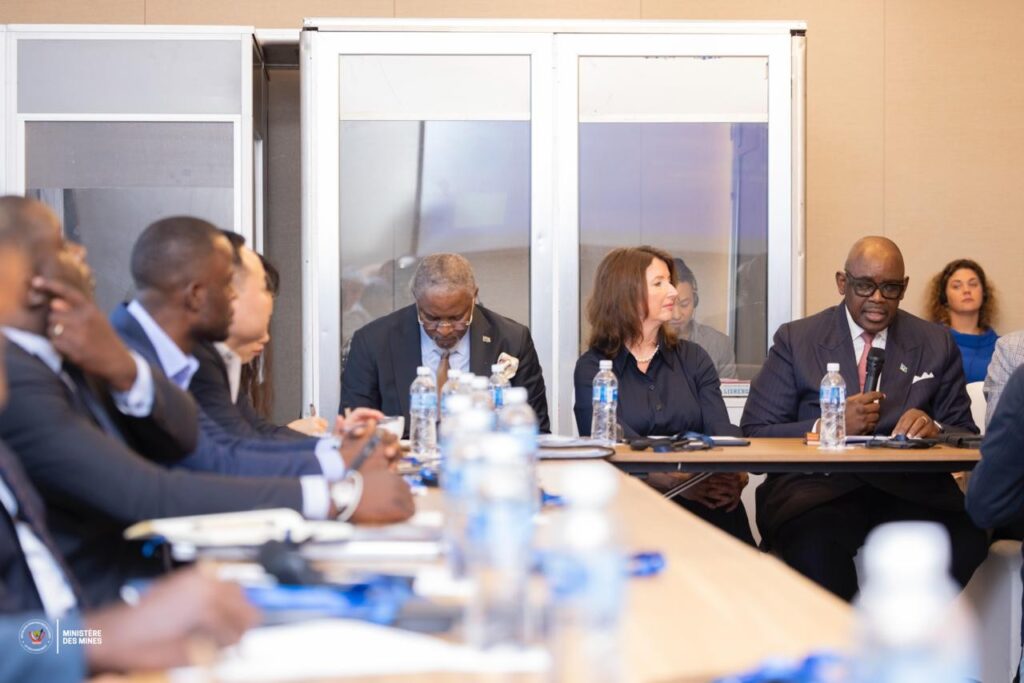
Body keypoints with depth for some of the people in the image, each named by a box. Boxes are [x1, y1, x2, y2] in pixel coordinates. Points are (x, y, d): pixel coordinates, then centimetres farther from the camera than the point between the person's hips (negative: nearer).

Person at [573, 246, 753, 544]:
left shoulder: (693, 358, 17)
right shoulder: (592, 367, 5)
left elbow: (721, 430, 3)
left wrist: (733, 472, -22)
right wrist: (675, 481, -30)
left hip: (698, 496, 4)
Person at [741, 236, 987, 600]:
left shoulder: (937, 344, 15)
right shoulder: (795, 339, 8)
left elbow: (966, 436, 14)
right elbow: (755, 433, 3)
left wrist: (934, 430, -10)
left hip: (910, 489, 2)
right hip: (818, 485, -2)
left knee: (966, 539, -30)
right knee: (814, 544, -37)